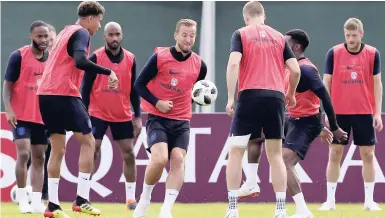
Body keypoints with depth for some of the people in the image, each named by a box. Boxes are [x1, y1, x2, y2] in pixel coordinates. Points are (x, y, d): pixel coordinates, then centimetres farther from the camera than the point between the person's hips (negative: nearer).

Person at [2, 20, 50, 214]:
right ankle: (22, 200, -4)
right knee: (23, 154, -14)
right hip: (21, 116, -5)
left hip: (42, 117, 5)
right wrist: (8, 109, -17)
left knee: (39, 158, 5)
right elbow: (7, 85, -6)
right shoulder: (18, 56, -7)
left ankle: (36, 201, 7)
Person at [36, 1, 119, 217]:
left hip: (46, 94, 8)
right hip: (64, 95, -8)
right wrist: (108, 72, -19)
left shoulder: (66, 31, 21)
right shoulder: (81, 33, -6)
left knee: (58, 149, 11)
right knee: (88, 141, 2)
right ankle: (82, 200, -4)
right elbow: (80, 61, -23)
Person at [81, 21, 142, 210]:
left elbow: (134, 89, 7)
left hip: (123, 116, 3)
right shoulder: (95, 58, -7)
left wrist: (137, 116, 3)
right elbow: (86, 88, -5)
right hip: (98, 114, -3)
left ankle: (130, 198, 11)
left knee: (128, 154, 3)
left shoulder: (130, 59, 2)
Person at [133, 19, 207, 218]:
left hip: (181, 121, 3)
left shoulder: (199, 65, 2)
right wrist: (156, 102, -16)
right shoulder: (159, 57, -8)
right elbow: (139, 84, -3)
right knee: (159, 158, -21)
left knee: (178, 159, -15)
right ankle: (145, 198, 3)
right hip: (158, 118, -3)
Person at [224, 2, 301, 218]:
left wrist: (230, 98, -8)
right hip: (275, 97, 3)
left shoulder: (241, 34, 5)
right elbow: (295, 70, 8)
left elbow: (234, 63, -10)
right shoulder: (279, 37, 13)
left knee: (236, 152, 5)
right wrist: (291, 94, 25)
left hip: (250, 96, -3)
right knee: (275, 155, 9)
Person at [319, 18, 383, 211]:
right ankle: (330, 200, 6)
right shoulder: (334, 53, -3)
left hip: (364, 113, 0)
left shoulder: (372, 54, -1)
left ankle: (369, 200, 9)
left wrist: (378, 113, -3)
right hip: (339, 113, 0)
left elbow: (377, 84, 2)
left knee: (368, 155, 2)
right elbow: (326, 83, 1)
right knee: (334, 154, 1)